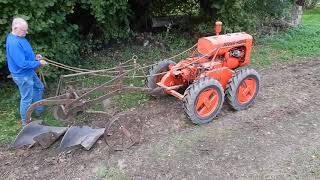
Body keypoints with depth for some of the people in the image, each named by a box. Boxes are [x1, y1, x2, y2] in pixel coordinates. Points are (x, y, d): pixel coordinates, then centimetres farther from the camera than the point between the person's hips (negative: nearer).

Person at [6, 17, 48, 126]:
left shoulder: (18, 37, 3)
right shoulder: (14, 43, -30)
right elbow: (22, 63, -30)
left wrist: (34, 56, 2)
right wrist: (38, 63, -19)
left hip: (28, 72, 10)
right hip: (22, 75, -10)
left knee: (39, 88, 26)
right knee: (27, 98, 5)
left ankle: (39, 110, 43)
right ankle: (25, 120, 25)